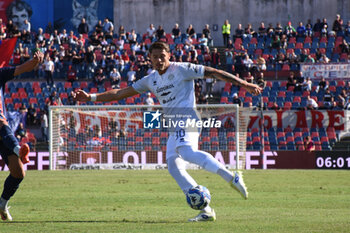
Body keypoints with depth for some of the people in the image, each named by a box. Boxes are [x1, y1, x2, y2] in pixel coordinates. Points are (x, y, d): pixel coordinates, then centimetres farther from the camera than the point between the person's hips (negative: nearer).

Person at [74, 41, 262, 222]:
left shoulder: (181, 69, -1)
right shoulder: (151, 80, 18)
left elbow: (213, 73, -3)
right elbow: (121, 93, 23)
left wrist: (243, 84, -9)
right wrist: (91, 97, 18)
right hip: (174, 128, 8)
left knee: (187, 152, -34)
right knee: (173, 166, -7)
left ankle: (232, 177, -39)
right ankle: (205, 210, -8)